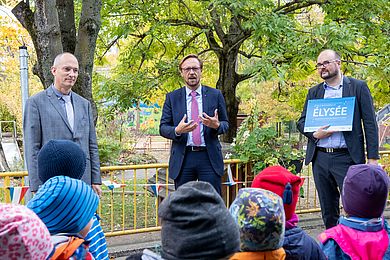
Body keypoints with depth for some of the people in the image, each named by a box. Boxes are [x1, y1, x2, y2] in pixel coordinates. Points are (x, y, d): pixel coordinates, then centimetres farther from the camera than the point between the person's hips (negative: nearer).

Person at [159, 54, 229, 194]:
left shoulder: (215, 95, 8)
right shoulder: (172, 97, 8)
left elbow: (225, 123, 11)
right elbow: (163, 127, 6)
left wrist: (217, 126, -13)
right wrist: (177, 131, -17)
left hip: (209, 157, 0)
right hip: (182, 159, 0)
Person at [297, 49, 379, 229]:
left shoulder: (358, 87, 2)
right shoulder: (314, 92, 14)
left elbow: (370, 124, -2)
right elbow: (301, 122, 14)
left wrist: (373, 158, -9)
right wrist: (314, 134, -8)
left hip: (347, 158, -4)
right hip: (320, 158, 4)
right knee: (328, 211, 12)